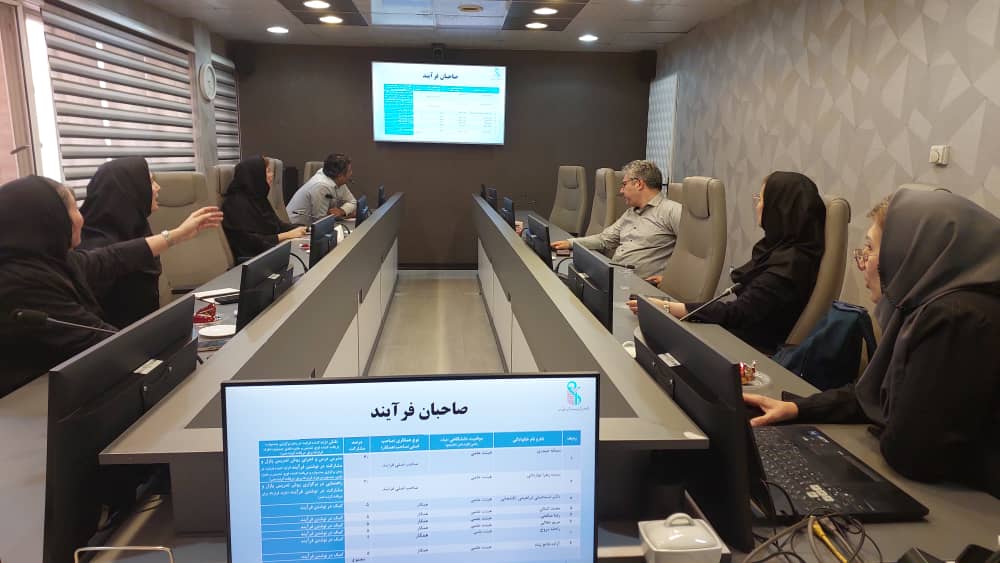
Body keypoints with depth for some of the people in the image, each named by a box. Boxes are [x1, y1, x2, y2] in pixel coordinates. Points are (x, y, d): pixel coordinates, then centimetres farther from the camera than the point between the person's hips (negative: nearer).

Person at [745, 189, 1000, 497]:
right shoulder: (932, 306, 4)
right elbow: (880, 394, 13)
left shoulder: (958, 320, -28)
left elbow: (908, 453, -26)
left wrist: (890, 436, -3)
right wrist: (796, 408, 1)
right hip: (943, 488, 8)